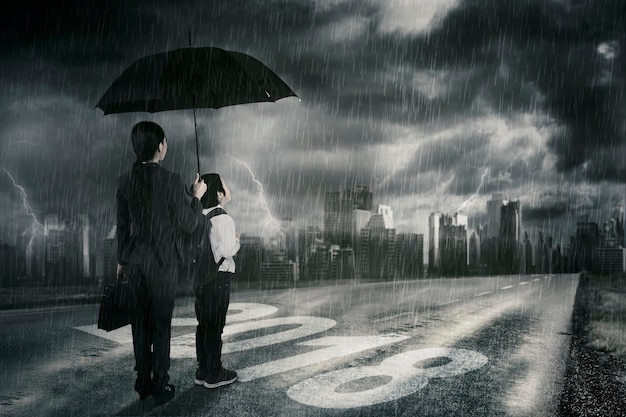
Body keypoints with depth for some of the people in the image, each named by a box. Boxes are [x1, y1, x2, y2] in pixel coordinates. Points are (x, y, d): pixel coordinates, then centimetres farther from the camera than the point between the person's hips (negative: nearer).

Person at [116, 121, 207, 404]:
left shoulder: (125, 181, 0)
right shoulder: (172, 181, -15)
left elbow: (122, 225, 8)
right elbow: (189, 224, -9)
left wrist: (122, 259, 19)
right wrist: (197, 196, 7)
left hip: (134, 262, 4)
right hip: (162, 263, -4)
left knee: (140, 321, 14)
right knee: (161, 324, 6)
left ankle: (143, 381, 24)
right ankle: (160, 385, 15)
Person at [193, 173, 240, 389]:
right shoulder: (223, 219, -16)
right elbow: (227, 251, -23)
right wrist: (237, 239, -4)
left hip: (200, 276, 7)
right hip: (219, 278, -7)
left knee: (203, 324, 14)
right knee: (215, 326, 2)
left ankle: (202, 371, 23)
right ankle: (214, 374, 11)